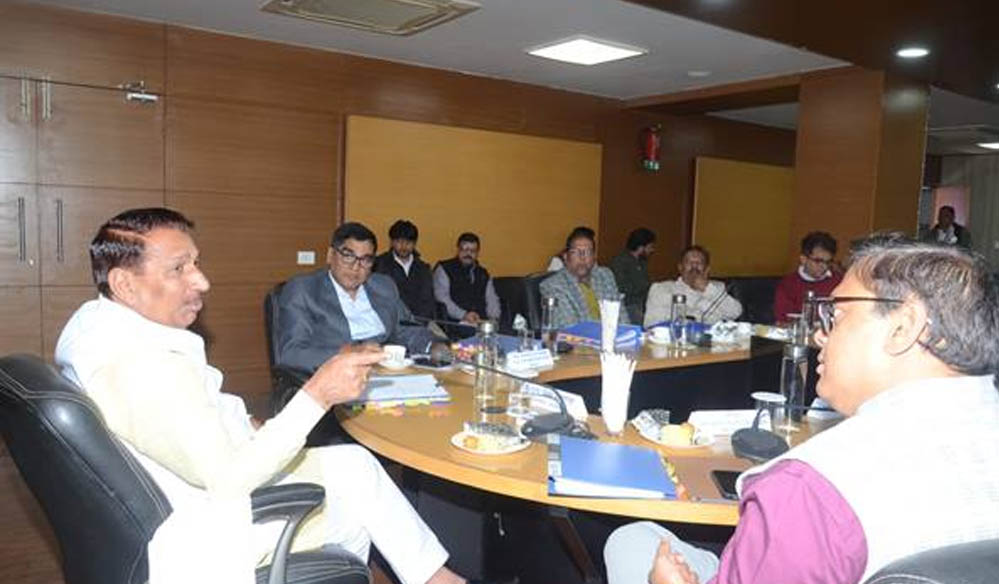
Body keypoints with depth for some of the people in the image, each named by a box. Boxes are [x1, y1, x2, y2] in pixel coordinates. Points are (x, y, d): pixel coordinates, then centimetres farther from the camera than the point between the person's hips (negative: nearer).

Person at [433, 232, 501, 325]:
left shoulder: (483, 274, 22)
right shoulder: (444, 269, 6)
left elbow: (492, 300, 15)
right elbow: (442, 299, -7)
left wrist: (493, 318, -7)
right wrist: (463, 315, -21)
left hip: (481, 324, 6)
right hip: (454, 323, -6)